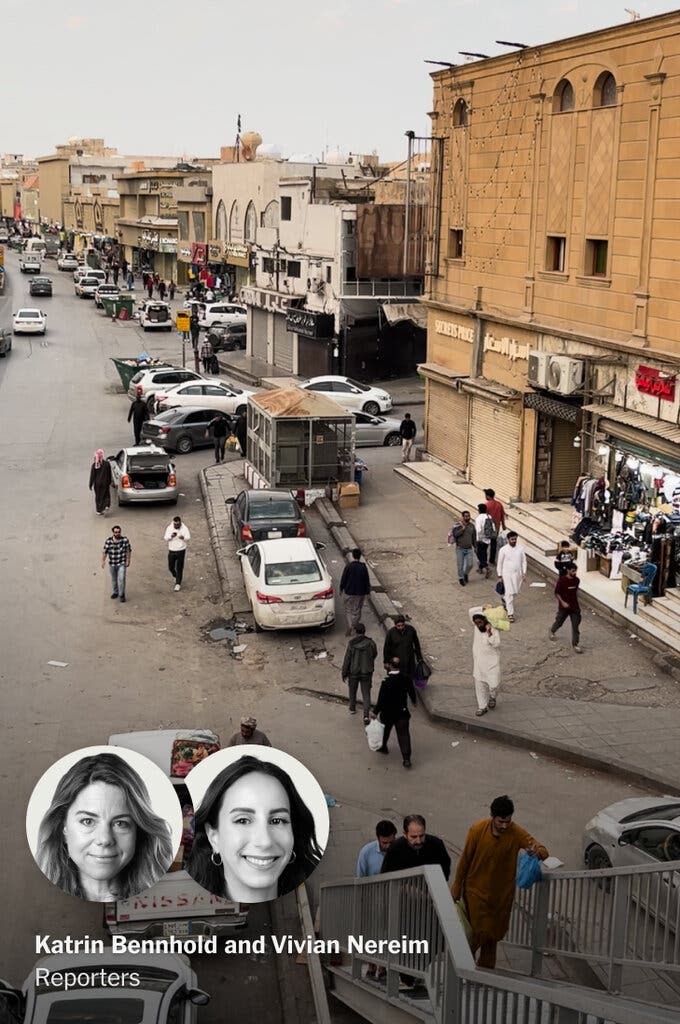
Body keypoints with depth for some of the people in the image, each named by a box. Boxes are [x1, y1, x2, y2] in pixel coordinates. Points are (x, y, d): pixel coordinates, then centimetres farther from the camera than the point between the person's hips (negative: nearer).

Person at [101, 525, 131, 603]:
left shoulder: (125, 540, -10)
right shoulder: (108, 541, -10)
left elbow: (128, 551, -3)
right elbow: (104, 552, -5)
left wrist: (128, 560, -5)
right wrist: (103, 561, -11)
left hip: (122, 564, -2)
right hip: (112, 564, 2)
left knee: (121, 579, -12)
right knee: (114, 580, 18)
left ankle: (122, 595, 3)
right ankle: (115, 592, 38)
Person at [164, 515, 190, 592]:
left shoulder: (184, 528, -8)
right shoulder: (169, 528, -2)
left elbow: (188, 538, -12)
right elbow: (165, 538, -5)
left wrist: (183, 538, -35)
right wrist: (171, 536, -26)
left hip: (181, 551, -3)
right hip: (171, 550, 3)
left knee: (179, 568, -3)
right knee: (171, 567, 11)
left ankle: (178, 584, 5)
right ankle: (175, 576, 42)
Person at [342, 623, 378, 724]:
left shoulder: (351, 644, -17)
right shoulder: (371, 643, -13)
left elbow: (347, 660, -12)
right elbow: (374, 655, 5)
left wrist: (344, 674, -1)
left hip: (353, 672, 0)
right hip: (366, 673, 0)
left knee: (352, 691, 24)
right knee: (366, 694, 6)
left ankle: (352, 709, 43)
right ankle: (366, 715, -8)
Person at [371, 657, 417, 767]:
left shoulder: (386, 681, -24)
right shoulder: (406, 678, -9)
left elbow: (381, 699, -21)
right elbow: (412, 692, 7)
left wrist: (375, 712, -11)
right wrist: (413, 701, 28)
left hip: (388, 713, -3)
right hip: (402, 712, 3)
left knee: (385, 729, 23)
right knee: (403, 733, 2)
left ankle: (383, 747, 45)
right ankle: (406, 758, -4)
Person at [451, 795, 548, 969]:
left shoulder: (516, 833, -17)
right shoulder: (478, 830, -20)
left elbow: (543, 851, -21)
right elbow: (464, 860, -9)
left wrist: (537, 852, -46)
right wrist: (457, 888, -1)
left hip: (502, 892, 2)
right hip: (476, 890, -2)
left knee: (494, 932, 15)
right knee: (479, 932, -3)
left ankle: (486, 968, 37)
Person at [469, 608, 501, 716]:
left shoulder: (494, 630, -16)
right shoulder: (476, 627, -2)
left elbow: (496, 644, -30)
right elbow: (471, 611, 2)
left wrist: (489, 633, -37)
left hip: (492, 663, -5)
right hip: (478, 662, 5)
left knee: (493, 684, -4)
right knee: (480, 686, 9)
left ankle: (492, 698, 28)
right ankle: (482, 706, 21)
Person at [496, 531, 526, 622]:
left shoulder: (520, 548, -2)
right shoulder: (503, 550, -10)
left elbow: (524, 561, 5)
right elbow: (499, 563, -3)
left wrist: (524, 573, -1)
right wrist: (500, 575, -2)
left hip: (518, 574, 4)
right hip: (507, 574, -4)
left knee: (515, 592, 15)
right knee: (510, 593, -7)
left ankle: (505, 598, 47)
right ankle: (510, 613, -3)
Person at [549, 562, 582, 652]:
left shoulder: (577, 580, -3)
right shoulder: (561, 580, -18)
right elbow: (556, 593, -10)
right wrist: (562, 602, -20)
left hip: (575, 607, 3)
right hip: (564, 607, -3)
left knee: (575, 625, -1)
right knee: (559, 622, 18)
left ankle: (575, 644, 5)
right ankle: (552, 631, 50)